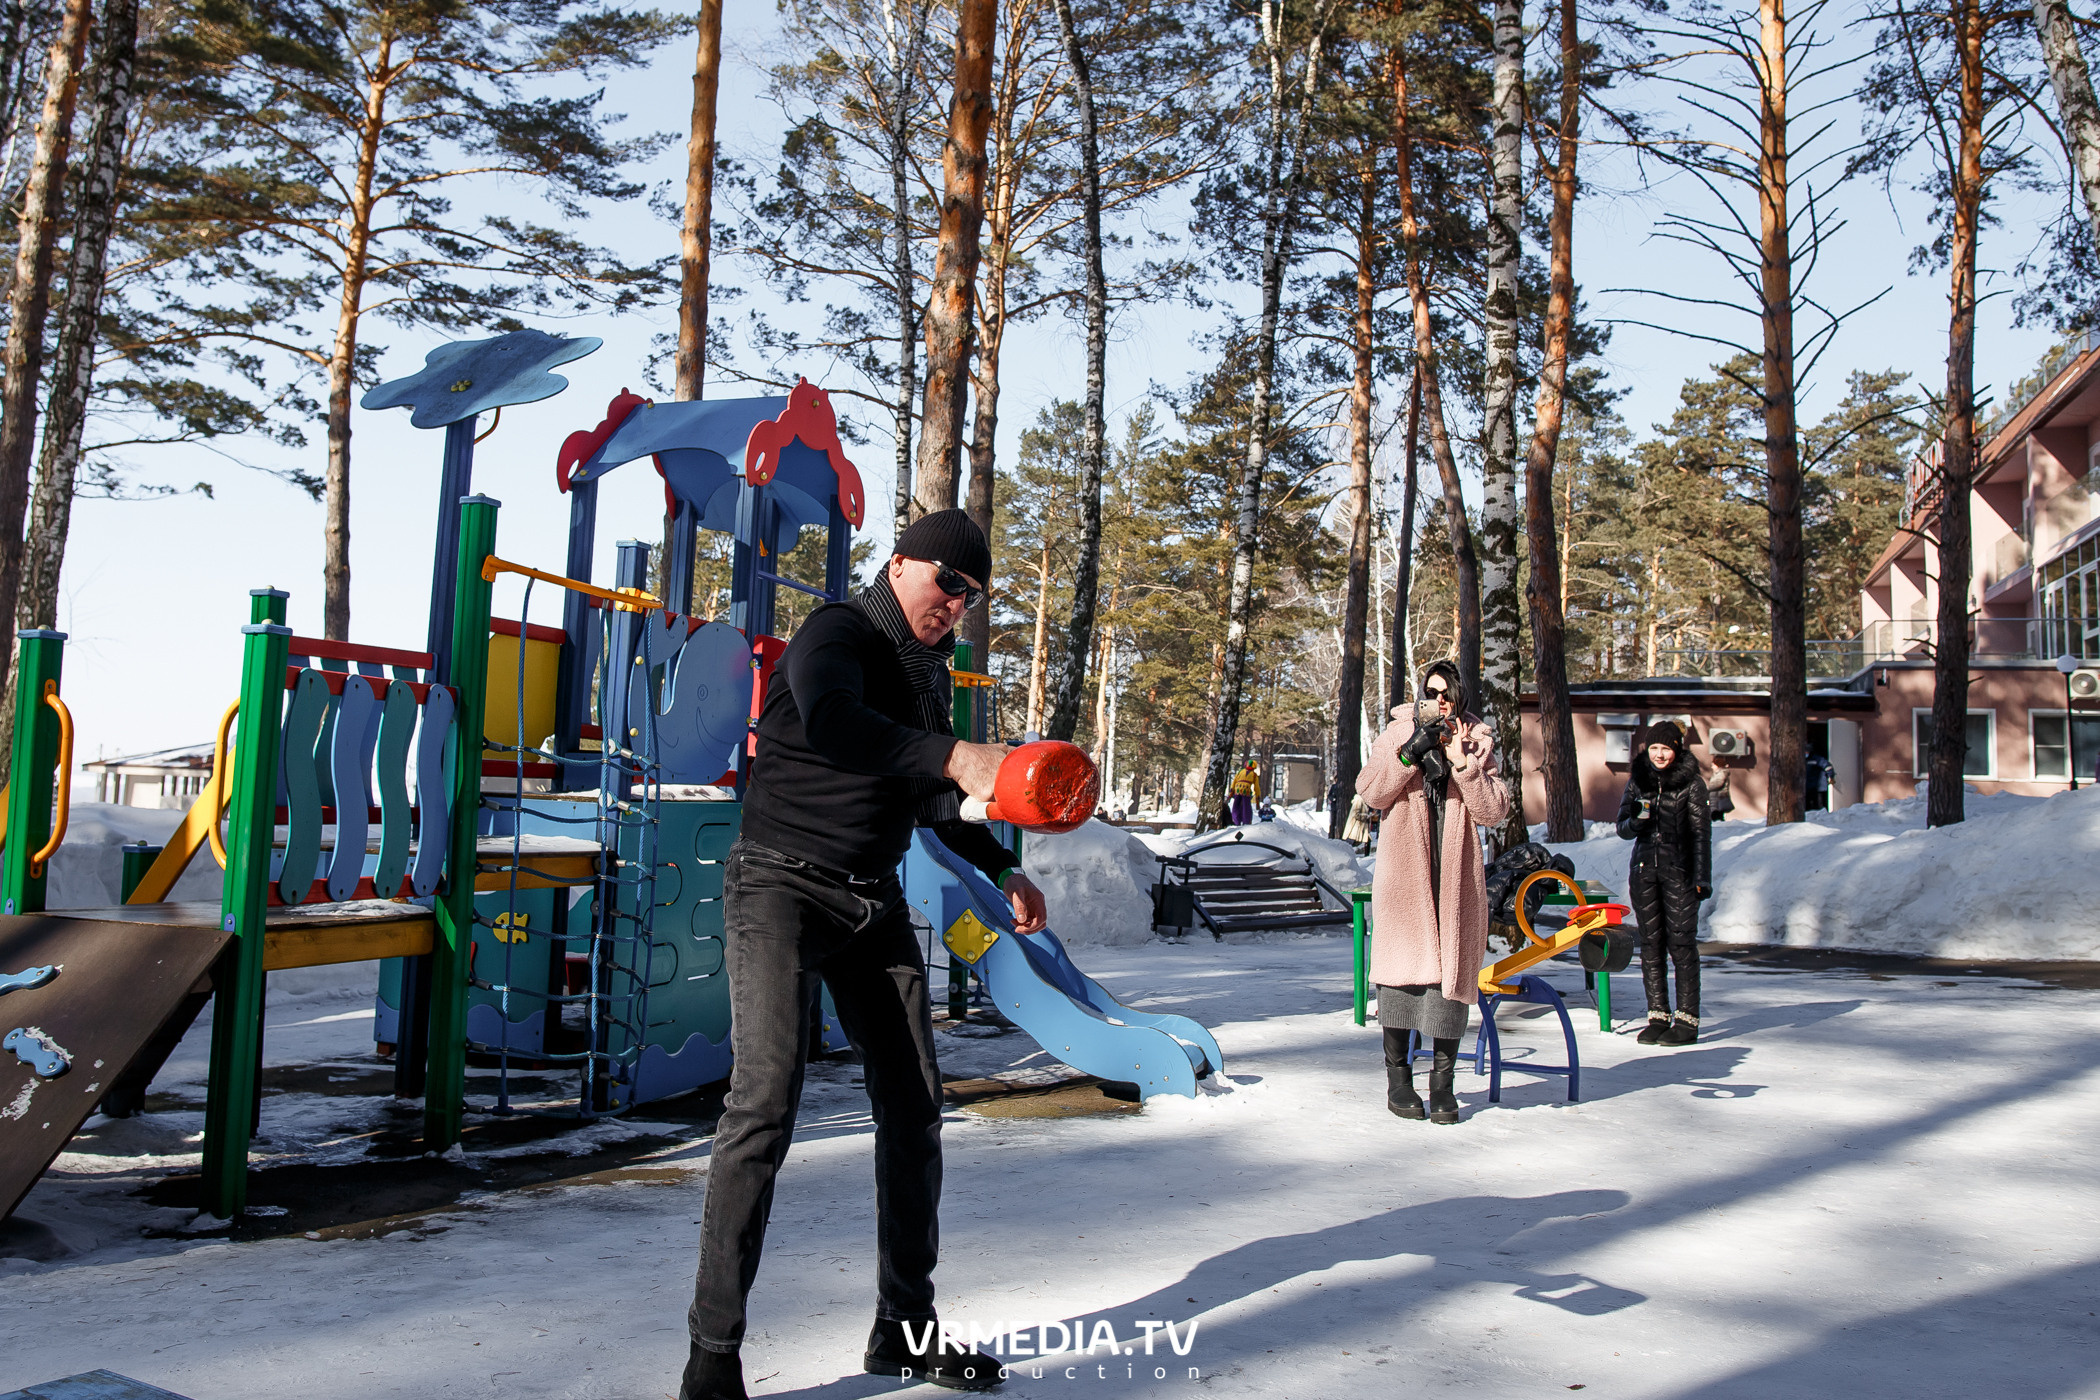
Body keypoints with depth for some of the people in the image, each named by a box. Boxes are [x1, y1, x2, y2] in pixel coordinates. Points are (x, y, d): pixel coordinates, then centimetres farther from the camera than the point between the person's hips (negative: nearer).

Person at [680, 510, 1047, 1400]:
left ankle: (904, 1327, 20)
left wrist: (1000, 869, 18)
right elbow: (830, 723, -36)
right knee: (767, 1100, -18)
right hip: (784, 886, -8)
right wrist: (956, 756, -46)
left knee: (912, 1107, 7)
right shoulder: (838, 635, -12)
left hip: (875, 901, 8)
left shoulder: (930, 669, 13)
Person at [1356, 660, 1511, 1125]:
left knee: (1450, 968, -1)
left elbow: (1494, 811, 0)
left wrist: (1463, 763, -10)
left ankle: (1442, 1080, 7)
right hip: (1403, 872, -1)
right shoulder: (1398, 734, 8)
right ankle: (1397, 1075, 7)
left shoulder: (1478, 743, 10)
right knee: (1400, 963, -3)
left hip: (1455, 876, 1)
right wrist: (1411, 753, -14)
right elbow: (1370, 791, -4)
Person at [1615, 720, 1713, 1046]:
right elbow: (1623, 828, 10)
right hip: (1644, 870, 4)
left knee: (1681, 943, -5)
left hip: (1678, 871, -4)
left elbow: (1701, 832, -1)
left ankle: (1687, 1020, -1)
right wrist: (1636, 820, -13)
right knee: (1650, 944, 5)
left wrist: (1702, 876, -7)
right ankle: (1658, 1017, 12)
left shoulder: (1691, 784, -1)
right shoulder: (1637, 781, 10)